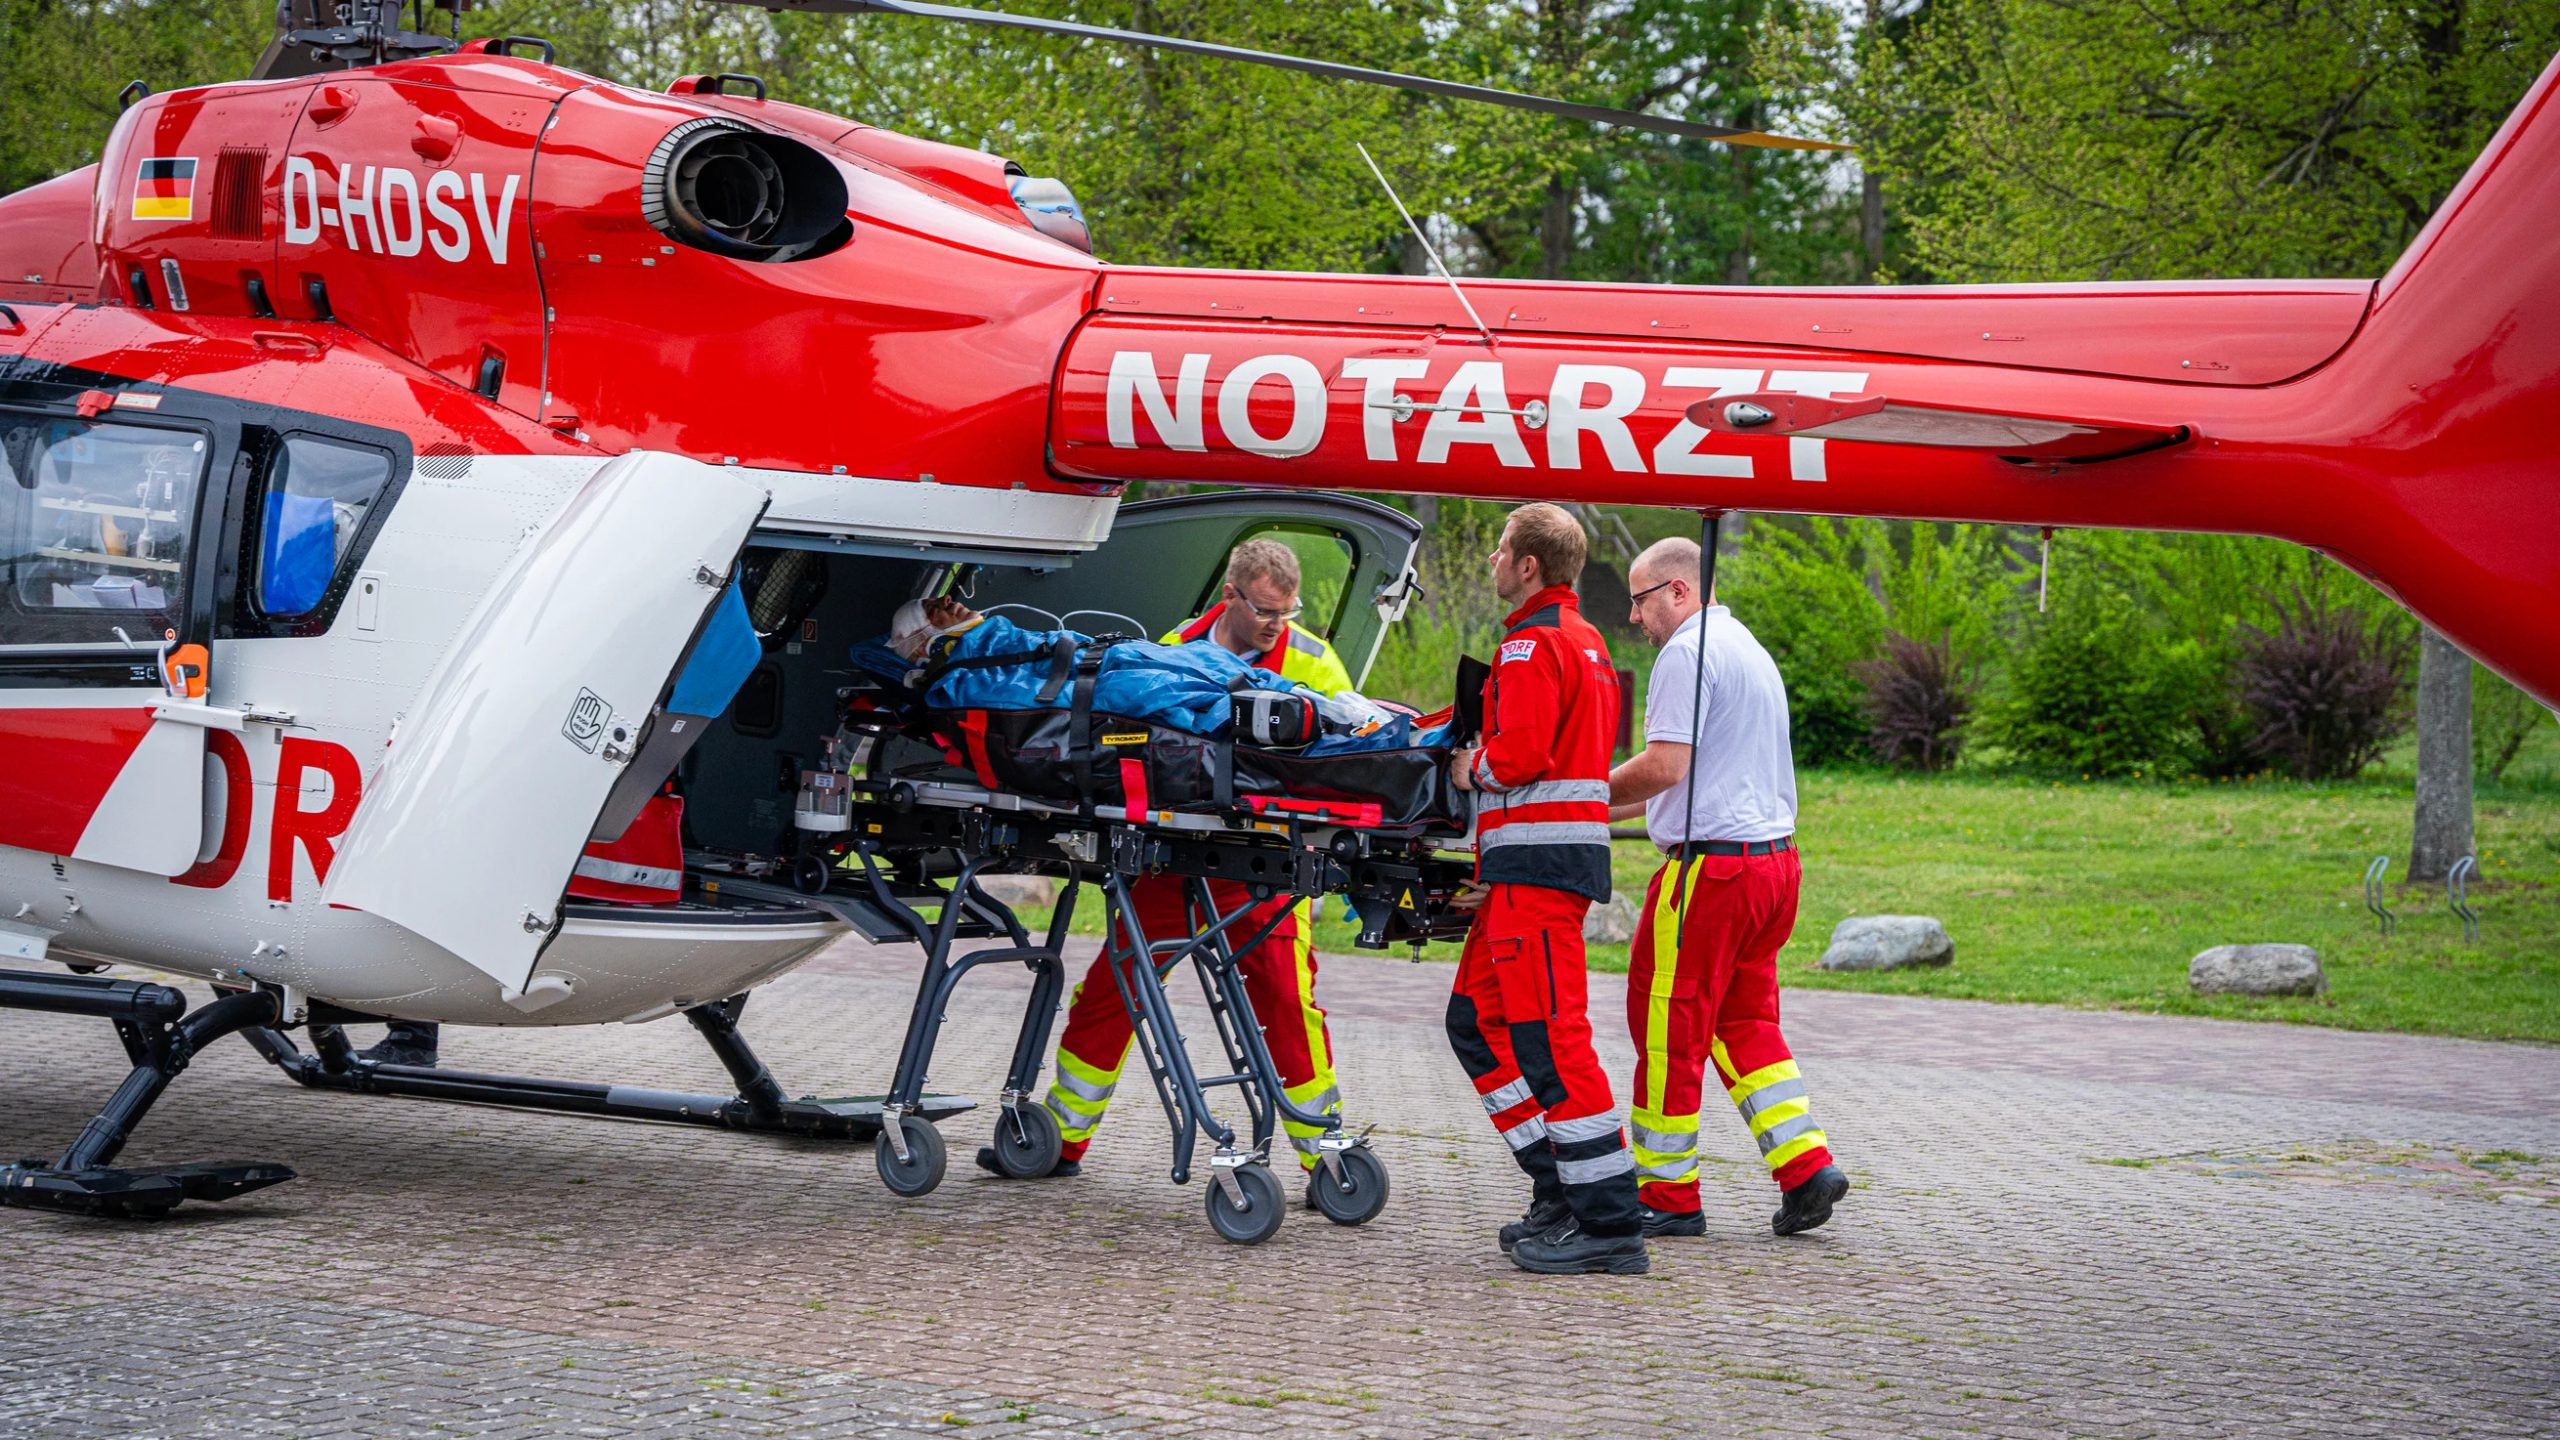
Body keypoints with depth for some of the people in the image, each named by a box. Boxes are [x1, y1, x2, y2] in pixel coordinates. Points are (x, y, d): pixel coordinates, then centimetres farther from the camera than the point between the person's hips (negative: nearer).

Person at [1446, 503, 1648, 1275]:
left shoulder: (1533, 644, -11)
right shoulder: (1584, 640, 21)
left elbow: (1520, 754, -23)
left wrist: (1471, 769, -2)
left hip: (1538, 862, -11)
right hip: (1557, 856, 11)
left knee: (1547, 1037, -10)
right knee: (1478, 1020, 15)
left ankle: (1609, 1225, -10)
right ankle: (1564, 1192, 15)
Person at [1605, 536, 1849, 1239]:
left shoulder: (1688, 653, -10)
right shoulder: (1750, 649, 20)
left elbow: (1665, 766, -19)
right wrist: (1611, 810, 23)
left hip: (1710, 864, -9)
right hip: (1774, 858, 9)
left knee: (1668, 1024, 0)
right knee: (1744, 1022, 15)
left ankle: (1668, 1194, 5)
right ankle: (1805, 1164, 5)